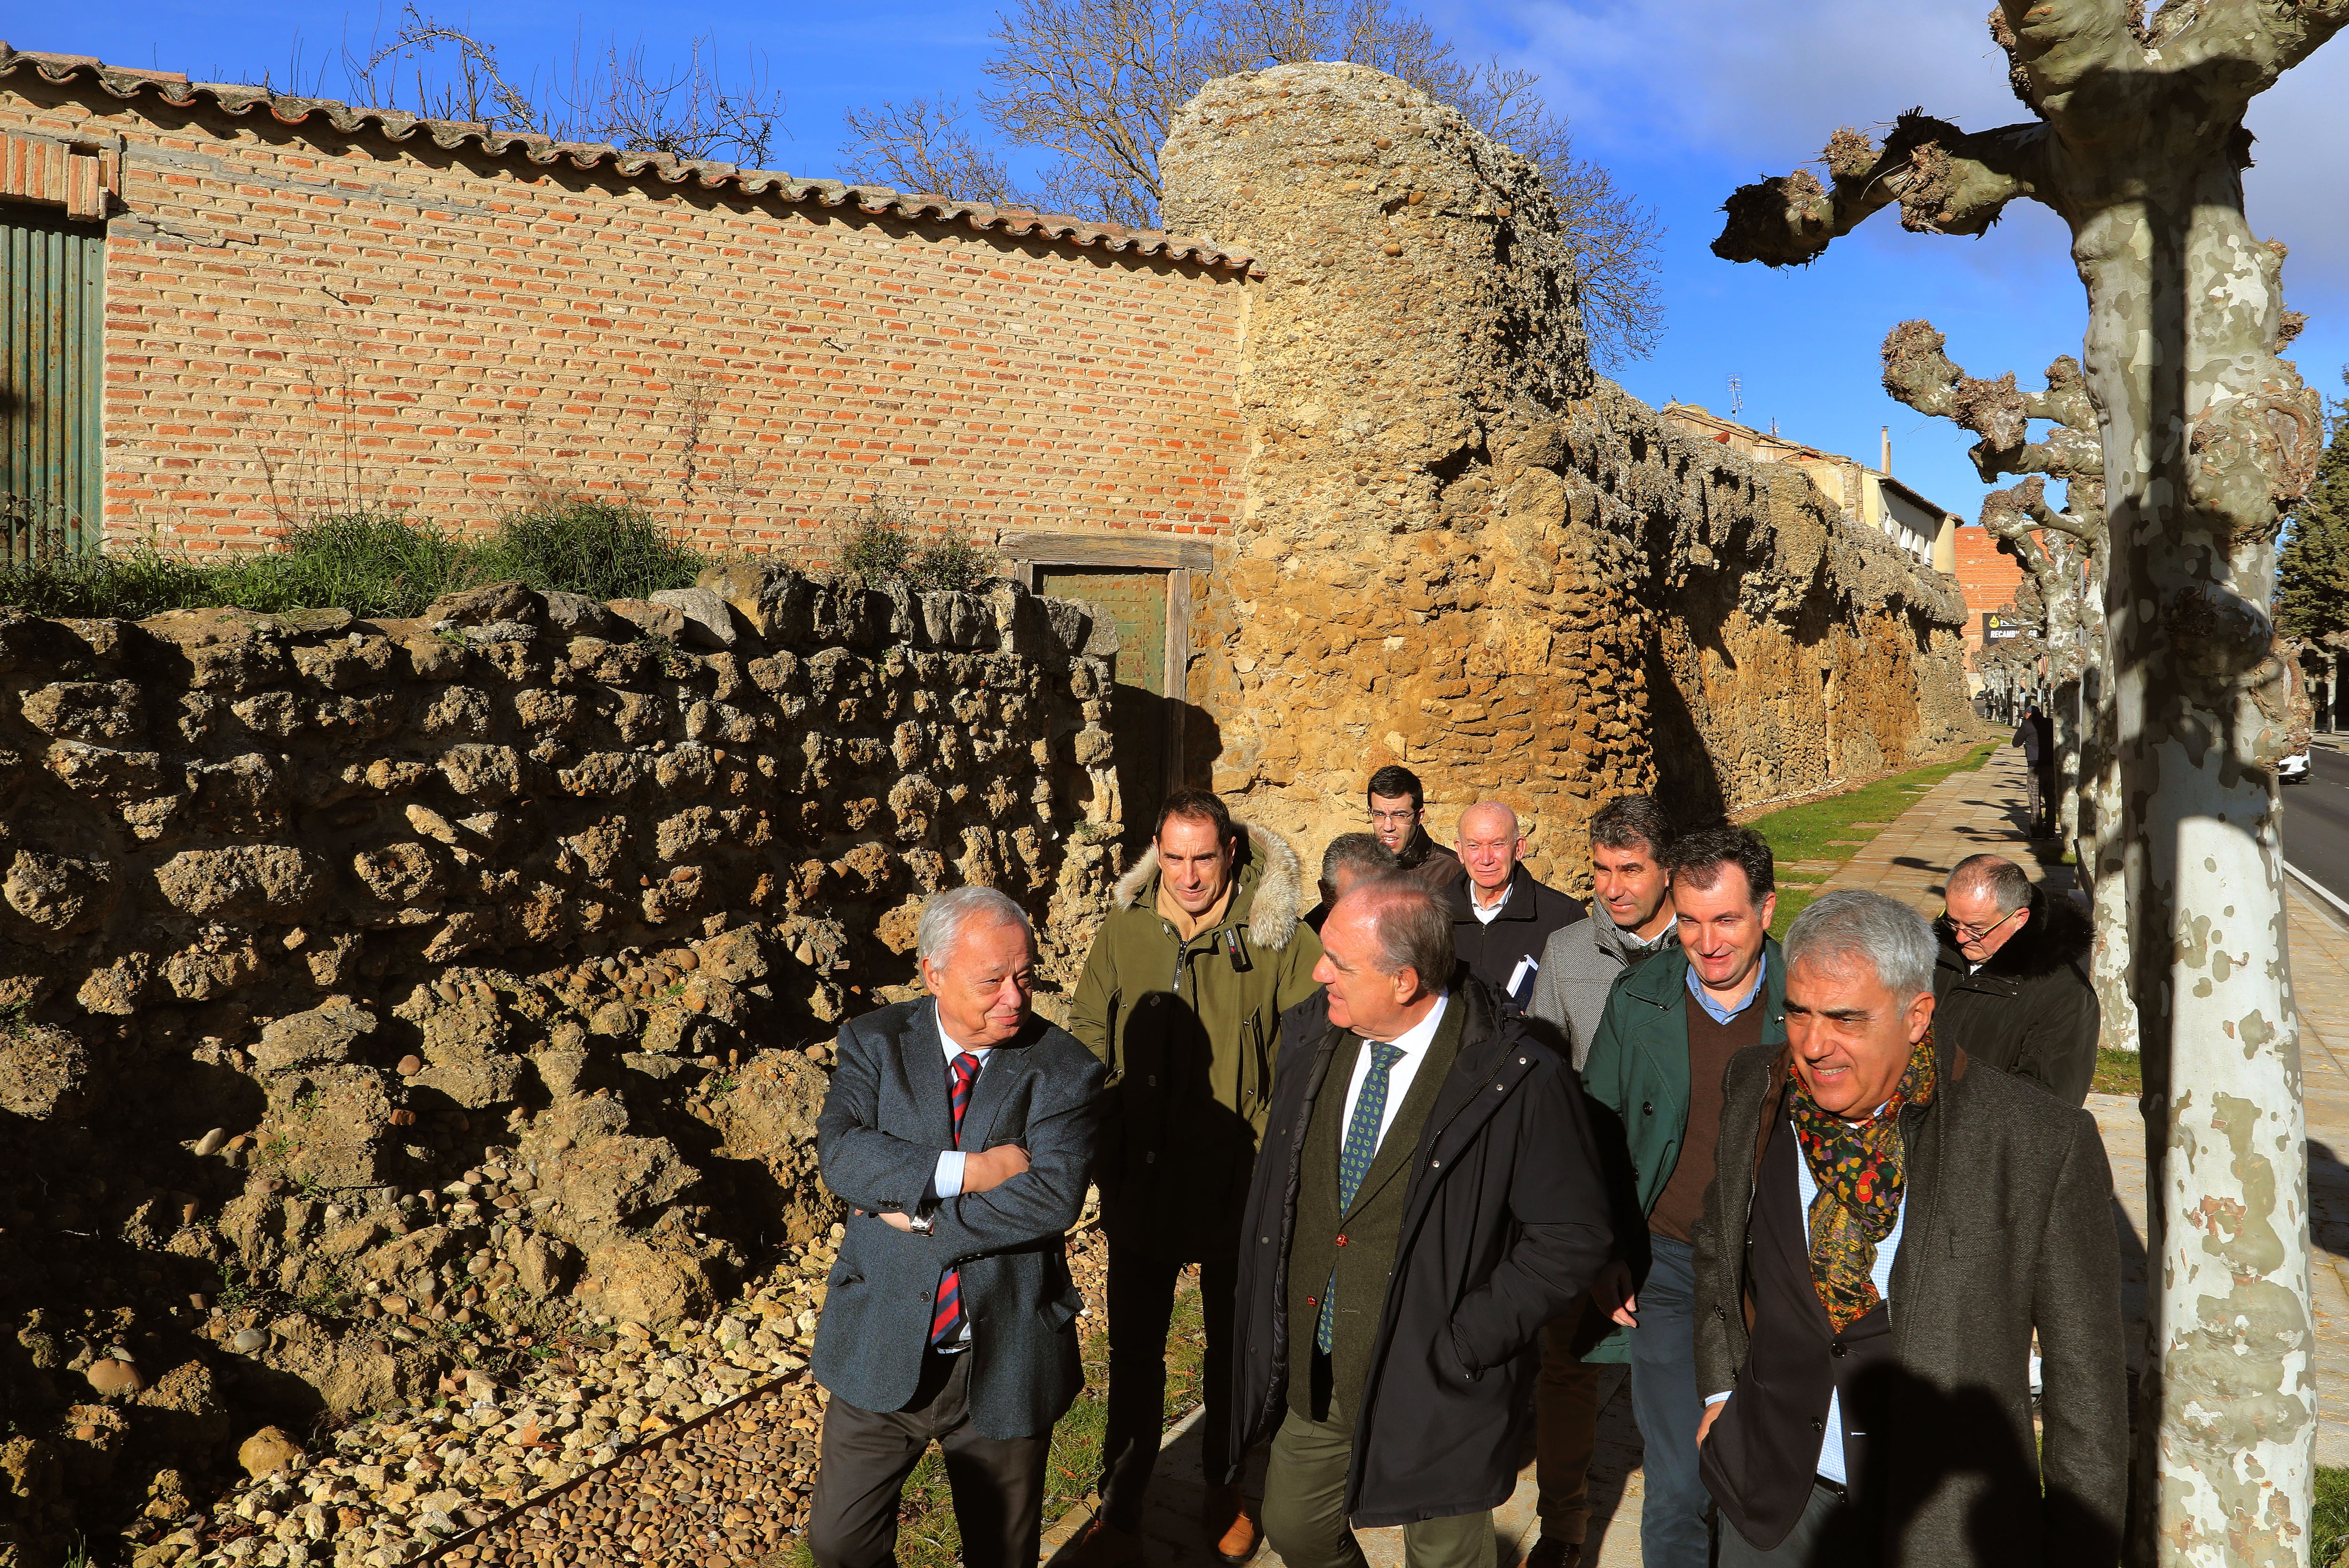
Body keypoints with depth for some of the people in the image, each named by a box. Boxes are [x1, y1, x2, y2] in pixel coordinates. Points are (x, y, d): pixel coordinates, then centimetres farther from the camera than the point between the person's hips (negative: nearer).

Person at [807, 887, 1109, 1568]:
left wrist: (922, 1218, -19)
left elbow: (1055, 1197, -22)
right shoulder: (874, 1043, -3)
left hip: (1006, 1360, -1)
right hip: (882, 1352, 2)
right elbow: (840, 1151, -19)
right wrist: (968, 1170, -25)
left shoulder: (1064, 1072, -9)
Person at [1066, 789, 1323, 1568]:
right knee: (1133, 1351, 12)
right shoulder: (1124, 931, -4)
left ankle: (1227, 1498, 39)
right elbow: (1088, 1045, 4)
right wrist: (1106, 1147, -3)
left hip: (1241, 1192, -2)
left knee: (1235, 1349, 18)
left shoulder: (1280, 938, -12)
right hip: (1139, 1184, 2)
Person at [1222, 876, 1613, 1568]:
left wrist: (1464, 1345, -18)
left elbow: (1572, 1236, -17)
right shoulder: (1310, 1037, -5)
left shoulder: (1520, 1081, -23)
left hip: (1434, 1396, -5)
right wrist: (1271, 1319, 6)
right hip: (1314, 1377, 5)